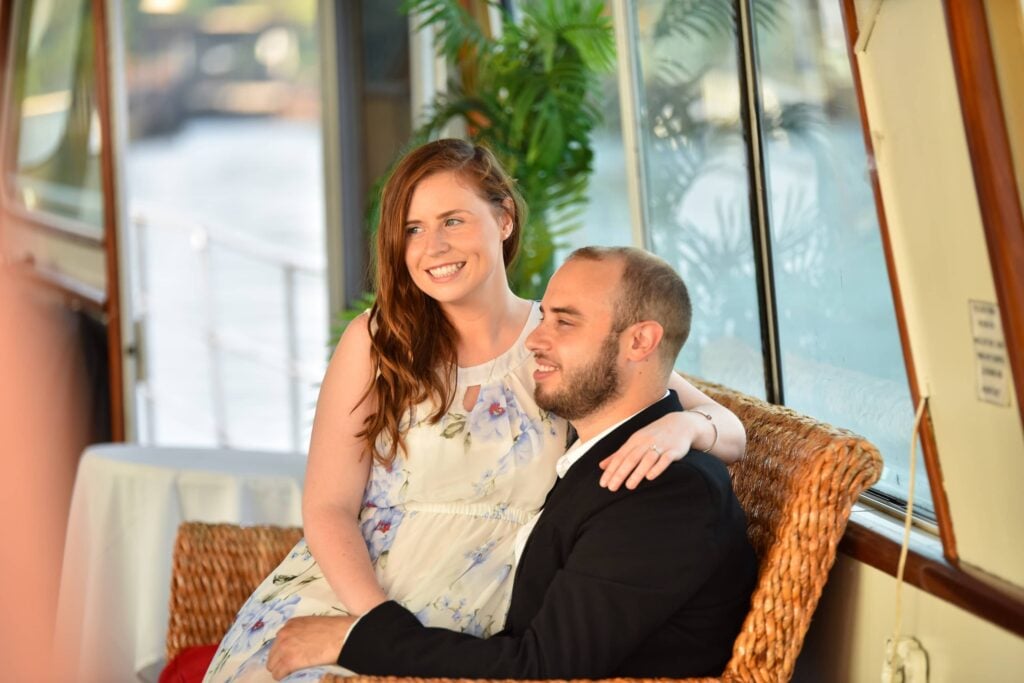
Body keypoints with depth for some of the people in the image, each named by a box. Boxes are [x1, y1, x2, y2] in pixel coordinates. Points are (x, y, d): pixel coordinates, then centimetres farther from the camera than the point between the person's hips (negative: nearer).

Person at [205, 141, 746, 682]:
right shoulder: (376, 342, 2)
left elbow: (730, 432, 4)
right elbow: (329, 507, 0)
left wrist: (682, 425, -20)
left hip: (475, 636, 0)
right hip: (345, 602, 0)